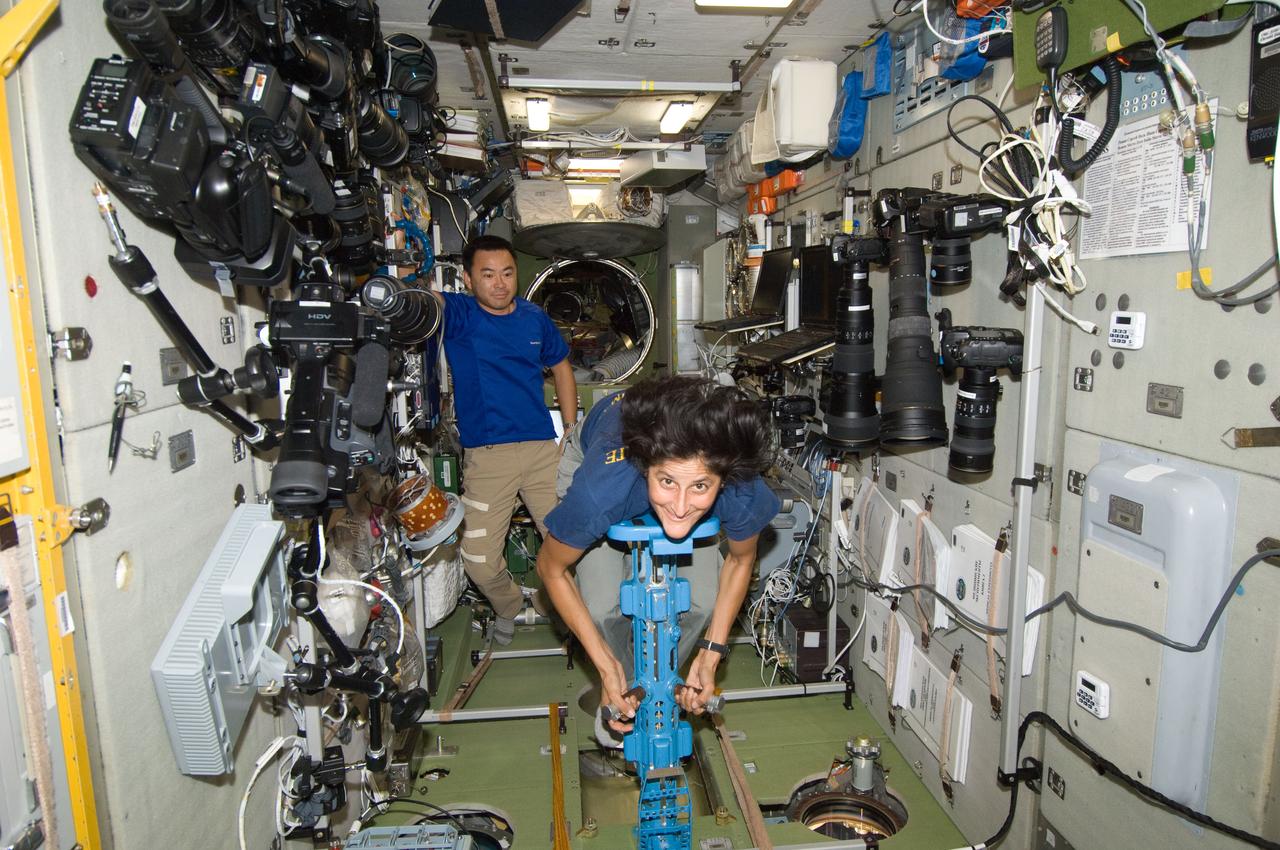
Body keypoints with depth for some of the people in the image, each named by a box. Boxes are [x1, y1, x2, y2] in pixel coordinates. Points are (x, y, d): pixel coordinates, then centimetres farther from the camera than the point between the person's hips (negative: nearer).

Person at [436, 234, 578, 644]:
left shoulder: (535, 318, 8)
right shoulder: (459, 315, -2)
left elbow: (561, 368, 19)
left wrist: (572, 435, 13)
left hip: (543, 447, 3)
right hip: (486, 455, -2)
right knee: (480, 561, -3)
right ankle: (509, 607, 31)